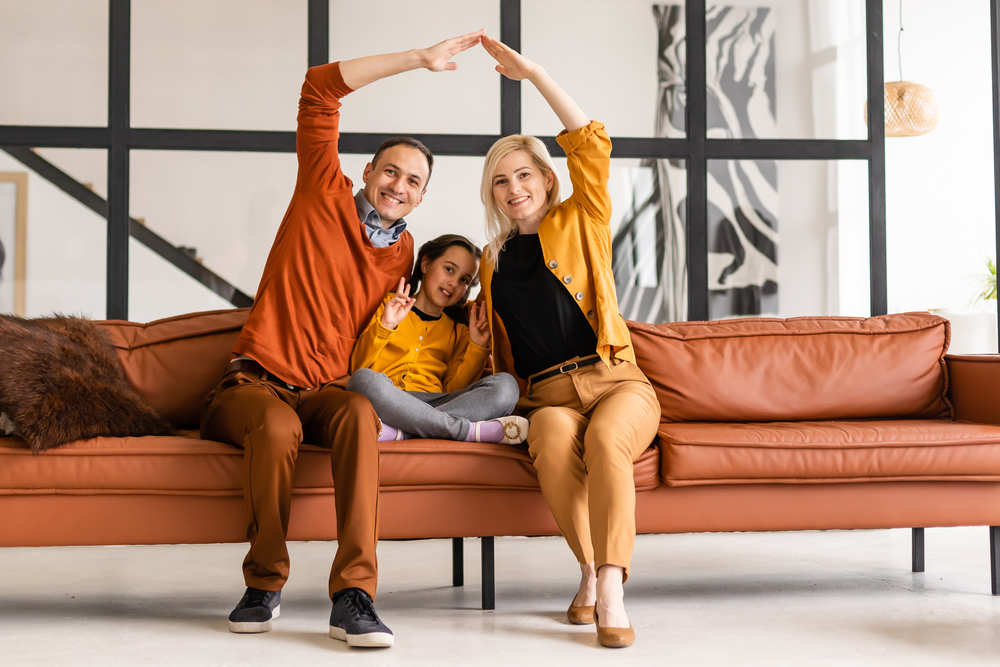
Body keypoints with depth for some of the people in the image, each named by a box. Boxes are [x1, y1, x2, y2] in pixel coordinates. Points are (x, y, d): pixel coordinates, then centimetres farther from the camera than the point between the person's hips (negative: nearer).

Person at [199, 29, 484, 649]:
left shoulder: (403, 255, 15)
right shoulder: (325, 194, 5)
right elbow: (322, 87, -4)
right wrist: (419, 59, -7)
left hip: (328, 390, 3)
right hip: (254, 384, -2)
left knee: (359, 412, -34)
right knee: (278, 426, -38)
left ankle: (355, 595, -40)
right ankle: (264, 585, -17)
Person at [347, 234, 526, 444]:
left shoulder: (457, 331, 27)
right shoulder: (389, 306, 18)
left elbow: (453, 390, 11)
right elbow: (356, 367, 6)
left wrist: (477, 348, 4)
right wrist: (385, 326, -5)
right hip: (386, 400, -3)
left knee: (505, 385, -23)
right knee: (365, 380, -39)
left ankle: (394, 431, -35)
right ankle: (470, 430, -33)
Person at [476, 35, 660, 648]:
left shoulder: (580, 224, 12)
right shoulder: (493, 261, 22)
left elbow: (591, 143, -2)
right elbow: (499, 351, 32)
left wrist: (533, 73, -4)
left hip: (616, 384, -2)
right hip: (547, 396, 2)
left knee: (605, 438, -37)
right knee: (555, 441, -36)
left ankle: (610, 588, -39)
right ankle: (590, 572, -24)